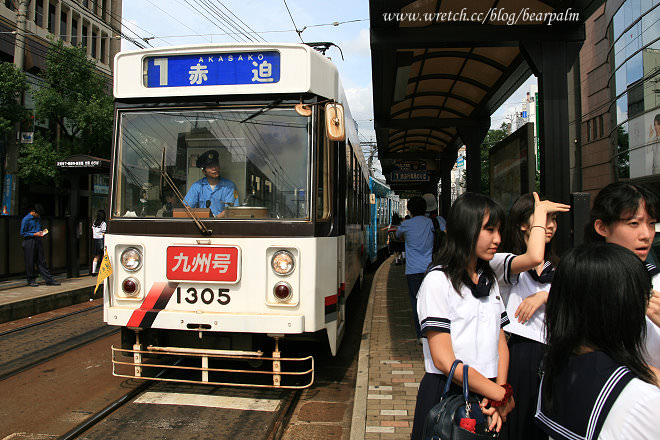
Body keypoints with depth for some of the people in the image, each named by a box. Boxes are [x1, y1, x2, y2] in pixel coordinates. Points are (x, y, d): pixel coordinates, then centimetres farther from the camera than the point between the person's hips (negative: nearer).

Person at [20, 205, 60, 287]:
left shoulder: (38, 219, 14)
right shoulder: (26, 220, -8)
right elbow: (22, 233, -10)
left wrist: (42, 232, 5)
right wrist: (34, 234, -16)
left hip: (38, 241, 6)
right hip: (29, 242, -6)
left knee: (42, 261, 6)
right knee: (30, 262, 2)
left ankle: (49, 280, 4)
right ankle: (31, 280, 14)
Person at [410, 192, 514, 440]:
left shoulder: (489, 280, 9)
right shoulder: (438, 280, -14)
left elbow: (501, 343, 7)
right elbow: (444, 360, -19)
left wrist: (500, 388, -10)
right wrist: (503, 394, -14)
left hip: (487, 396, 6)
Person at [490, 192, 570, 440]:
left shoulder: (556, 268, 15)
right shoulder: (501, 262, -7)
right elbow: (533, 258, -28)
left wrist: (545, 296, -12)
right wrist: (540, 210, -16)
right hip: (520, 354, -5)